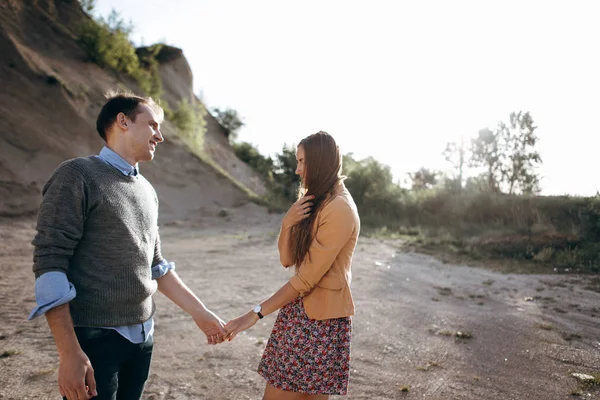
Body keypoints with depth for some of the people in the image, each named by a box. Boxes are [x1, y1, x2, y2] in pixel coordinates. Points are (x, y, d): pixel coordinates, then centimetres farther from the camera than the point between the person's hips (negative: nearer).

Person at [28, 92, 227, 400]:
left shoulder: (147, 191, 11)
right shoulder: (77, 176, -10)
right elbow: (49, 266, -15)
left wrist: (199, 312, 13)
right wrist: (69, 353, -19)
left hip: (143, 336, 7)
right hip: (94, 339, -6)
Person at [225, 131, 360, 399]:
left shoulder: (339, 209, -18)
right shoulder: (314, 202, 13)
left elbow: (306, 279, -20)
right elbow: (287, 259, 8)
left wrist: (256, 314, -17)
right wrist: (289, 222, -10)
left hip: (321, 318, -8)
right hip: (299, 309, 9)